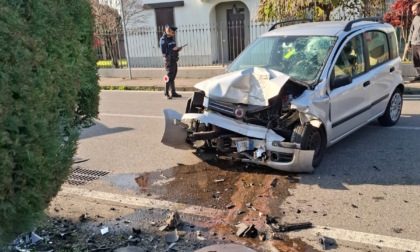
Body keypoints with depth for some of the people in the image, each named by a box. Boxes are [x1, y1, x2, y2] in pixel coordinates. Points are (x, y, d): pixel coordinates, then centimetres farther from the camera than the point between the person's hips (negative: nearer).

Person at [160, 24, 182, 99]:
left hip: (174, 60, 8)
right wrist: (173, 49, -20)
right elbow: (163, 51, -18)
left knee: (173, 77, 12)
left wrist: (177, 49, 3)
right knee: (169, 77, -5)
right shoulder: (163, 40, -11)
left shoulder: (171, 39, 13)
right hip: (168, 60, -8)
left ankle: (173, 92, 20)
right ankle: (166, 94, 3)